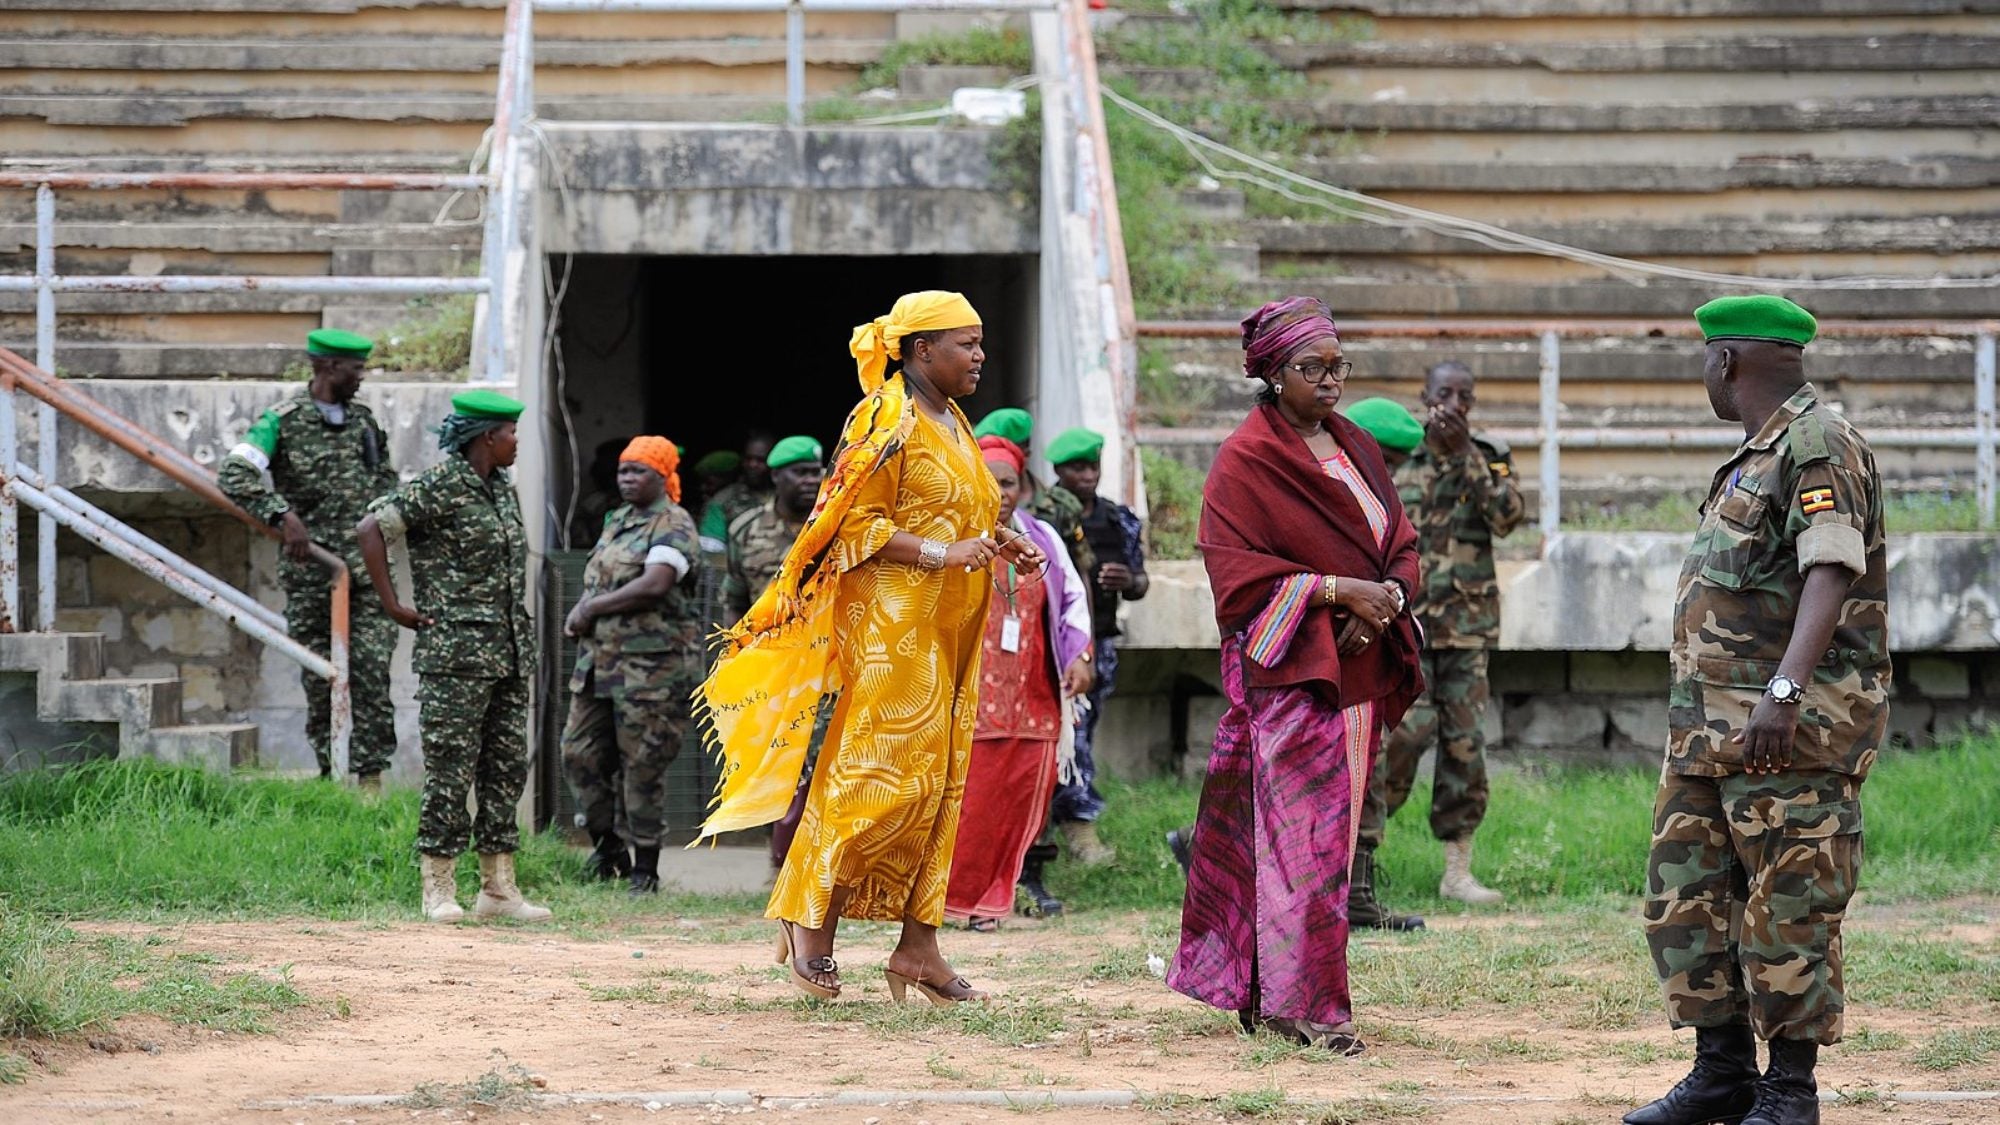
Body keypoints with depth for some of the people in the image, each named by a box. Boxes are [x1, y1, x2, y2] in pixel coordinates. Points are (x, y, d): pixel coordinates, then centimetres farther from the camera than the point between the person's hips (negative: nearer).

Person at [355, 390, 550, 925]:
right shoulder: (439, 486, -10)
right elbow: (371, 529, -14)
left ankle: (498, 889, 12)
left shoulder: (503, 489, 15)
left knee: (506, 770, 8)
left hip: (509, 654, 8)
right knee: (451, 771, -6)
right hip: (455, 654, -8)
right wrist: (393, 606, -14)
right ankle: (439, 890, -2)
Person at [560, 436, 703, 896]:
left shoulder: (673, 526, -8)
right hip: (599, 662, 8)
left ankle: (645, 870, 4)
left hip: (652, 666, -8)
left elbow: (655, 584, -21)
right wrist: (582, 612, 1)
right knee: (581, 753, 6)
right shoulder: (616, 522, 18)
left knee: (642, 767, -4)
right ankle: (608, 846, 22)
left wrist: (593, 608, -13)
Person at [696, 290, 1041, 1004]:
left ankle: (919, 944, 7)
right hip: (892, 622, -9)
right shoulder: (886, 422, -9)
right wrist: (943, 555, -22)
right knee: (889, 775, -11)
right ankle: (810, 919, -1)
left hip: (947, 632, 9)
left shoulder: (952, 426, 18)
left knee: (938, 783, 6)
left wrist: (998, 548, 7)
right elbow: (857, 525, -15)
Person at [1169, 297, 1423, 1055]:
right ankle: (1300, 1002, -11)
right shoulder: (1246, 460, -7)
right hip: (1289, 671, -7)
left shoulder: (1355, 450, 15)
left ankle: (1258, 991, 16)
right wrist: (1339, 590, -18)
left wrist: (1386, 601, -6)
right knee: (1305, 830, -11)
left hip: (1356, 670, 7)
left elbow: (1400, 545, 16)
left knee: (1330, 828, 8)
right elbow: (1239, 571, -13)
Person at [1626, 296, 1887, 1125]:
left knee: (1789, 904, -6)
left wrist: (1784, 694, -33)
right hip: (1710, 716, 10)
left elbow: (1829, 577, -23)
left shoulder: (1820, 447, -12)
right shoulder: (1757, 456, 19)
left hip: (1791, 726, -10)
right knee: (1687, 894, 9)